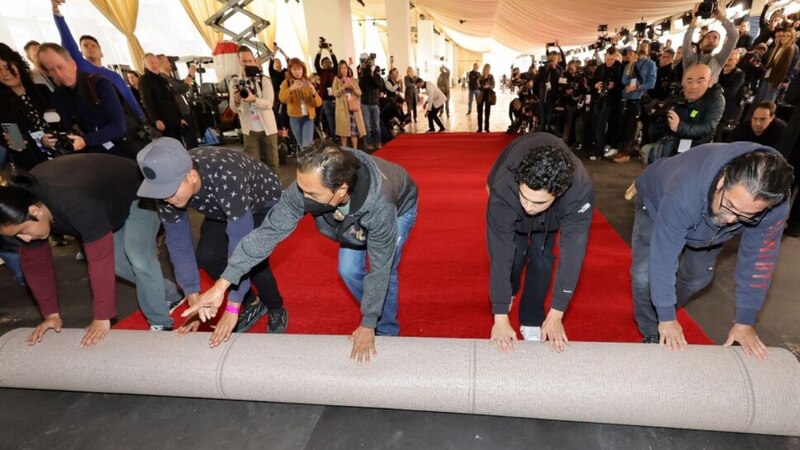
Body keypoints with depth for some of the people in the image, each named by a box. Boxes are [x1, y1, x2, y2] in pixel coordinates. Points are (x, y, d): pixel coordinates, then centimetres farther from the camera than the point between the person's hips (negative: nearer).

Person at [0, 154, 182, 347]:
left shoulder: (77, 205, -43)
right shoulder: (22, 205, -18)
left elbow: (100, 260, -41)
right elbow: (35, 261, -8)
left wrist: (102, 317, -34)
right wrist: (51, 314, -6)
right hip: (110, 205, 8)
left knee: (138, 257, -20)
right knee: (117, 260, 4)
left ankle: (161, 324, -6)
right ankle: (171, 296, 23)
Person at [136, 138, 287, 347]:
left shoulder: (226, 179, -44)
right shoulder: (168, 185, -25)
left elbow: (240, 243, -43)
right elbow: (178, 243, -18)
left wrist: (232, 310, -40)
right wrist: (194, 302, -19)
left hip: (264, 202, -5)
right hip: (222, 207, 6)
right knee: (206, 257, -11)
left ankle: (276, 310, 7)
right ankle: (252, 304, 14)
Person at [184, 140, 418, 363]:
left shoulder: (380, 206, -47)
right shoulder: (307, 186, -38)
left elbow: (379, 270, -36)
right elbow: (270, 231, -31)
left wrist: (368, 326, -27)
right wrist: (221, 284, -35)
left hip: (398, 206, -4)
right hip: (353, 215, 4)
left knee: (385, 272, -13)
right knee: (348, 270, 2)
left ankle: (386, 333, 14)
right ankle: (377, 312, 31)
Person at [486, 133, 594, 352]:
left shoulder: (581, 191, -42)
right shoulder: (503, 189, -44)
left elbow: (572, 254, -36)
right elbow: (499, 255, -39)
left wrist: (555, 316, -33)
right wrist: (500, 318, -35)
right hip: (509, 199, 0)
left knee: (542, 254, -11)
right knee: (513, 252, -9)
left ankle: (532, 320, 8)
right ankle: (508, 293, 24)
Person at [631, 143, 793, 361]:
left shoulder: (775, 206, -32)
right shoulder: (684, 194, -46)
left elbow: (758, 260, -20)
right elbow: (663, 255, -39)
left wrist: (745, 322, -15)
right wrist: (667, 318, -30)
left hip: (704, 226, 4)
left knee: (698, 277, 5)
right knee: (646, 274, -18)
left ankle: (660, 312, 35)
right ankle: (652, 334, 6)